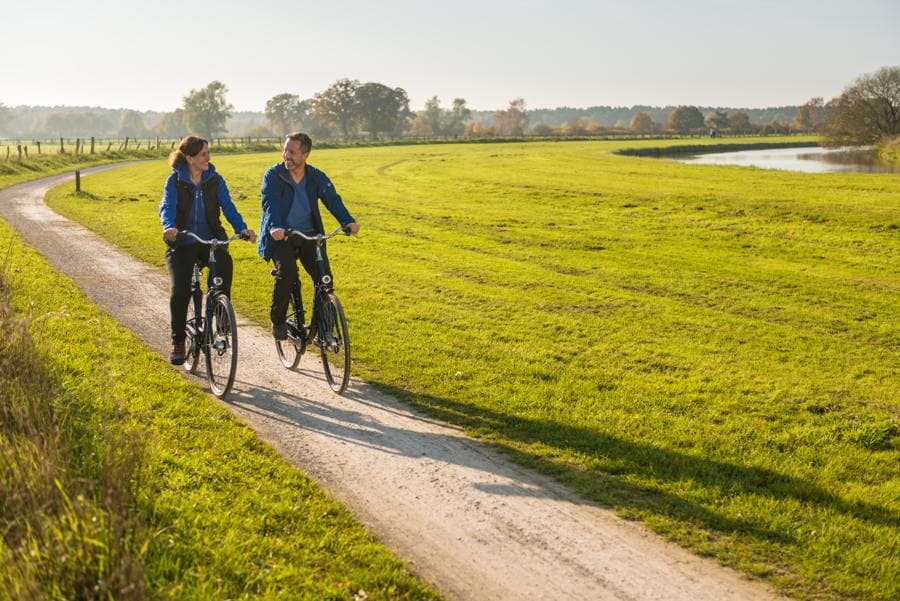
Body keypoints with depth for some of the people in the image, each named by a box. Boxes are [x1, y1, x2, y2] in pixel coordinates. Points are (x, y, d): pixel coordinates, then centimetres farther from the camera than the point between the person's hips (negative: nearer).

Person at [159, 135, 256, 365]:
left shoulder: (215, 180, 3)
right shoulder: (175, 181, -3)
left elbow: (228, 207, -8)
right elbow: (167, 207, -17)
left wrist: (242, 228, -27)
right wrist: (169, 227, -40)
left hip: (211, 241, 1)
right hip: (182, 244, -1)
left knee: (224, 262, -33)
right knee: (180, 292, -14)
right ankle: (178, 342, 5)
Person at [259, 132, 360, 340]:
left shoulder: (316, 177, 2)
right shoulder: (273, 175, -6)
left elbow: (332, 199, -10)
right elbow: (270, 203, -21)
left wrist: (348, 221, -29)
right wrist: (275, 227, -42)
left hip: (309, 235, 3)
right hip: (280, 236, -3)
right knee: (286, 274, -25)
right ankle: (277, 321, -3)